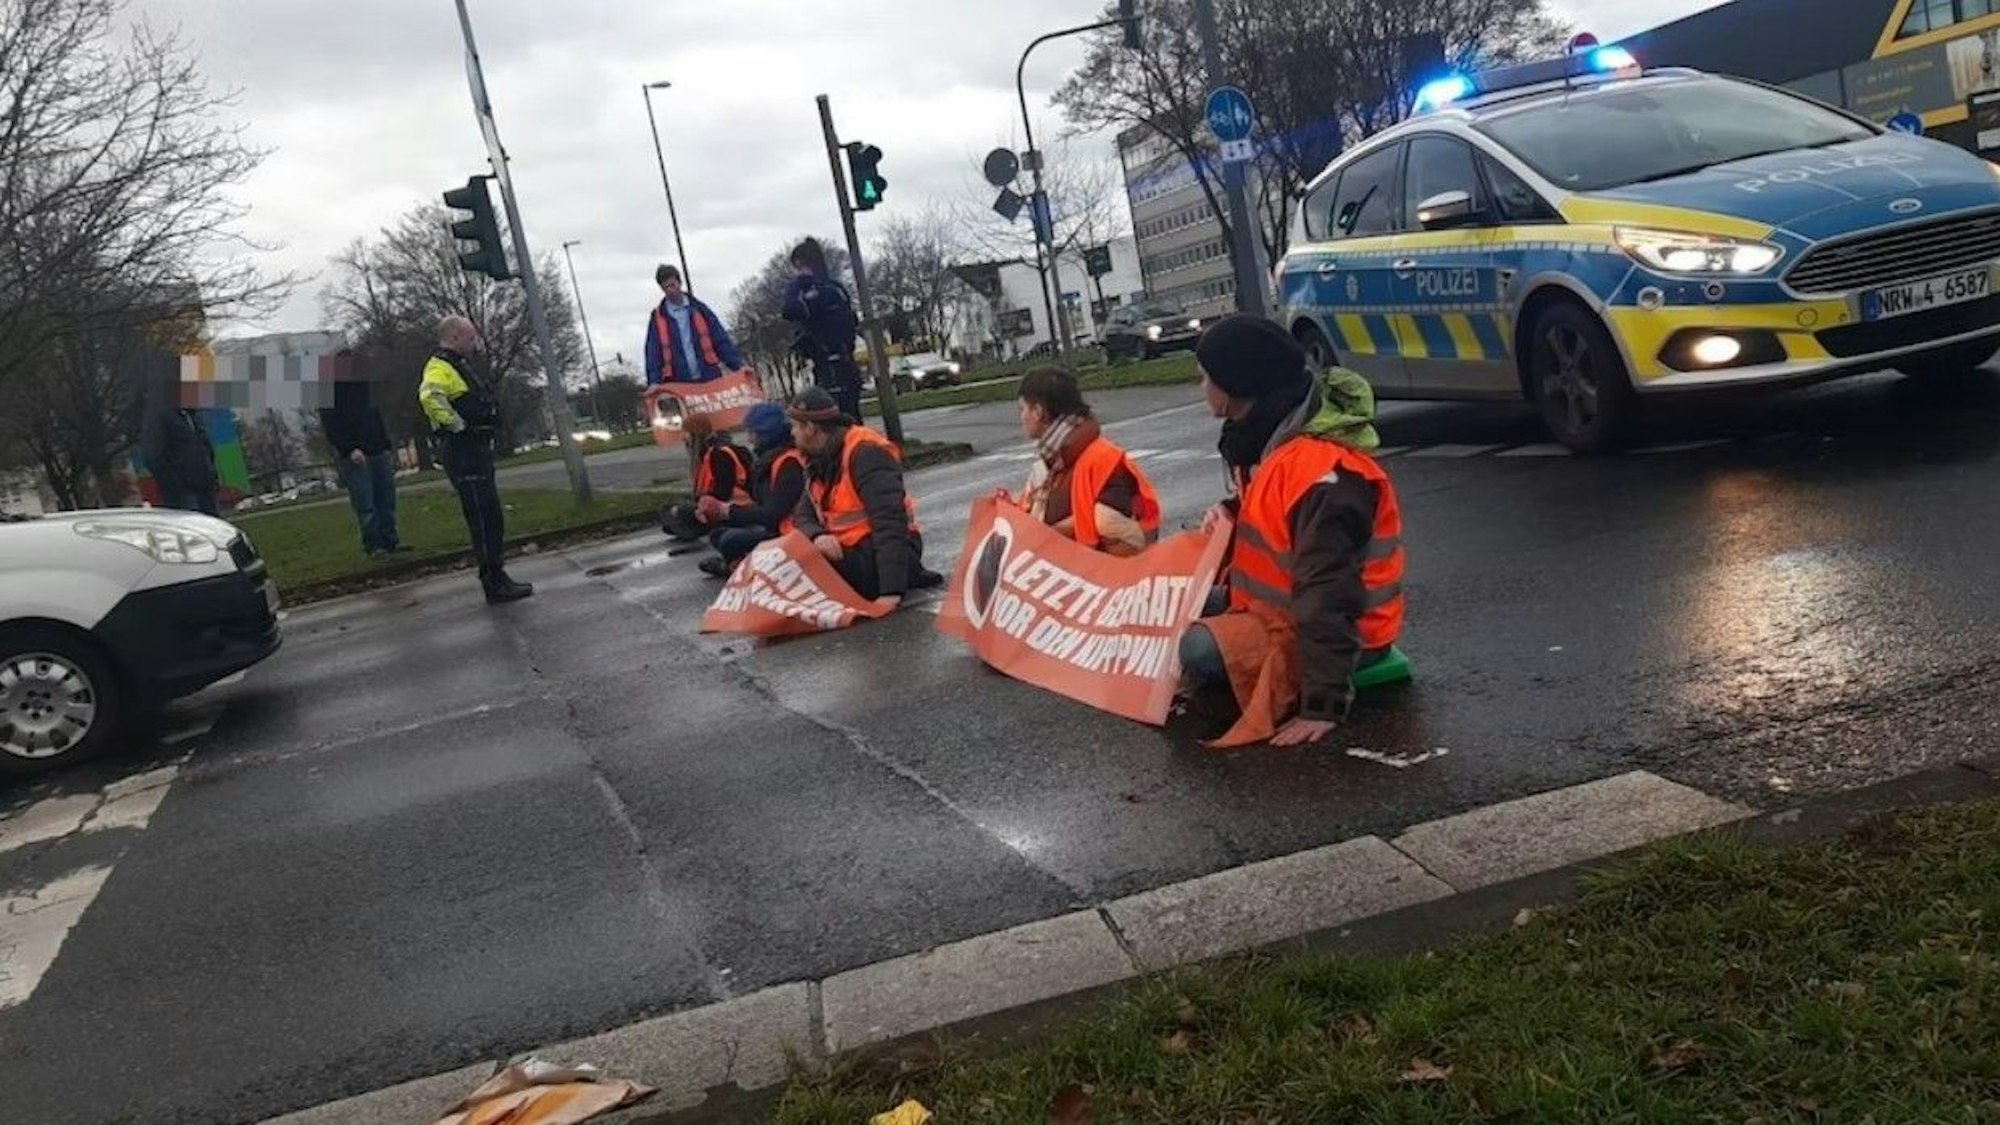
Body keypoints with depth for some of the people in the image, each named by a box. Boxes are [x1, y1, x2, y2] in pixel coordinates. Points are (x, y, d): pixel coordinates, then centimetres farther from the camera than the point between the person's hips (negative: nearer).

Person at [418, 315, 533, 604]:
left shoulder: (458, 366, 22)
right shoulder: (440, 367, -11)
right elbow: (430, 397, -33)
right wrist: (458, 425, -25)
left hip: (477, 452, 11)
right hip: (464, 454, -11)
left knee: (490, 519, 13)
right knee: (486, 519, -10)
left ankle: (496, 578, 20)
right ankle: (495, 583, -7)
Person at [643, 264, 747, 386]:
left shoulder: (699, 309, 9)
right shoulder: (658, 319, 7)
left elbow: (721, 341, 6)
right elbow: (653, 353, 4)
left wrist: (738, 364, -5)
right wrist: (654, 382, -10)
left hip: (710, 379, 1)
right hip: (679, 385, -1)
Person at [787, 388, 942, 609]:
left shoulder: (866, 452, -17)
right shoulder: (818, 462, 11)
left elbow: (889, 522, -25)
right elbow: (804, 517, 6)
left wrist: (891, 590, -32)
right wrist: (817, 537, -20)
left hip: (883, 550, -10)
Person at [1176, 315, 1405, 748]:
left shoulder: (1324, 473, -29)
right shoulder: (1270, 438, 2)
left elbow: (1327, 596, -31)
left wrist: (1324, 705, -32)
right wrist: (1232, 517, 0)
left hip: (1344, 632, -9)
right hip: (1286, 609, 9)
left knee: (1201, 650, -26)